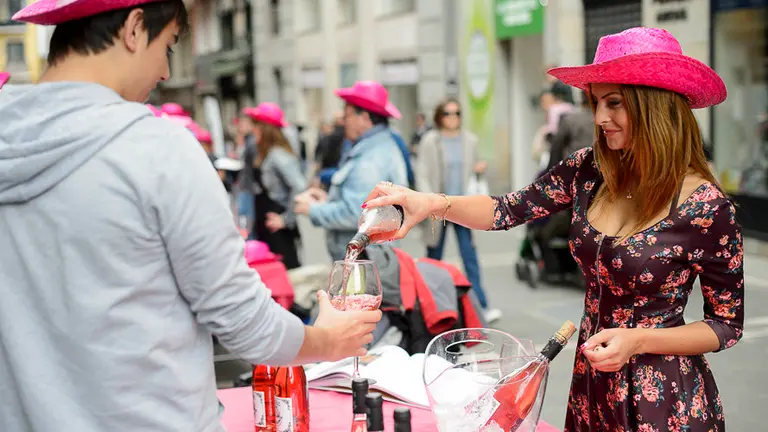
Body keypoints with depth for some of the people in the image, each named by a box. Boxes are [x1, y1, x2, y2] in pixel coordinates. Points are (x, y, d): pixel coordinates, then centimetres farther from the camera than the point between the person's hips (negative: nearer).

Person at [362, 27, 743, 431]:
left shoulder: (707, 208, -19)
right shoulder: (589, 170, -5)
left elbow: (727, 325, -10)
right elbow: (507, 211, -3)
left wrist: (637, 341, -23)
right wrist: (433, 202, -20)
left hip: (663, 397, -5)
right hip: (591, 382, 5)